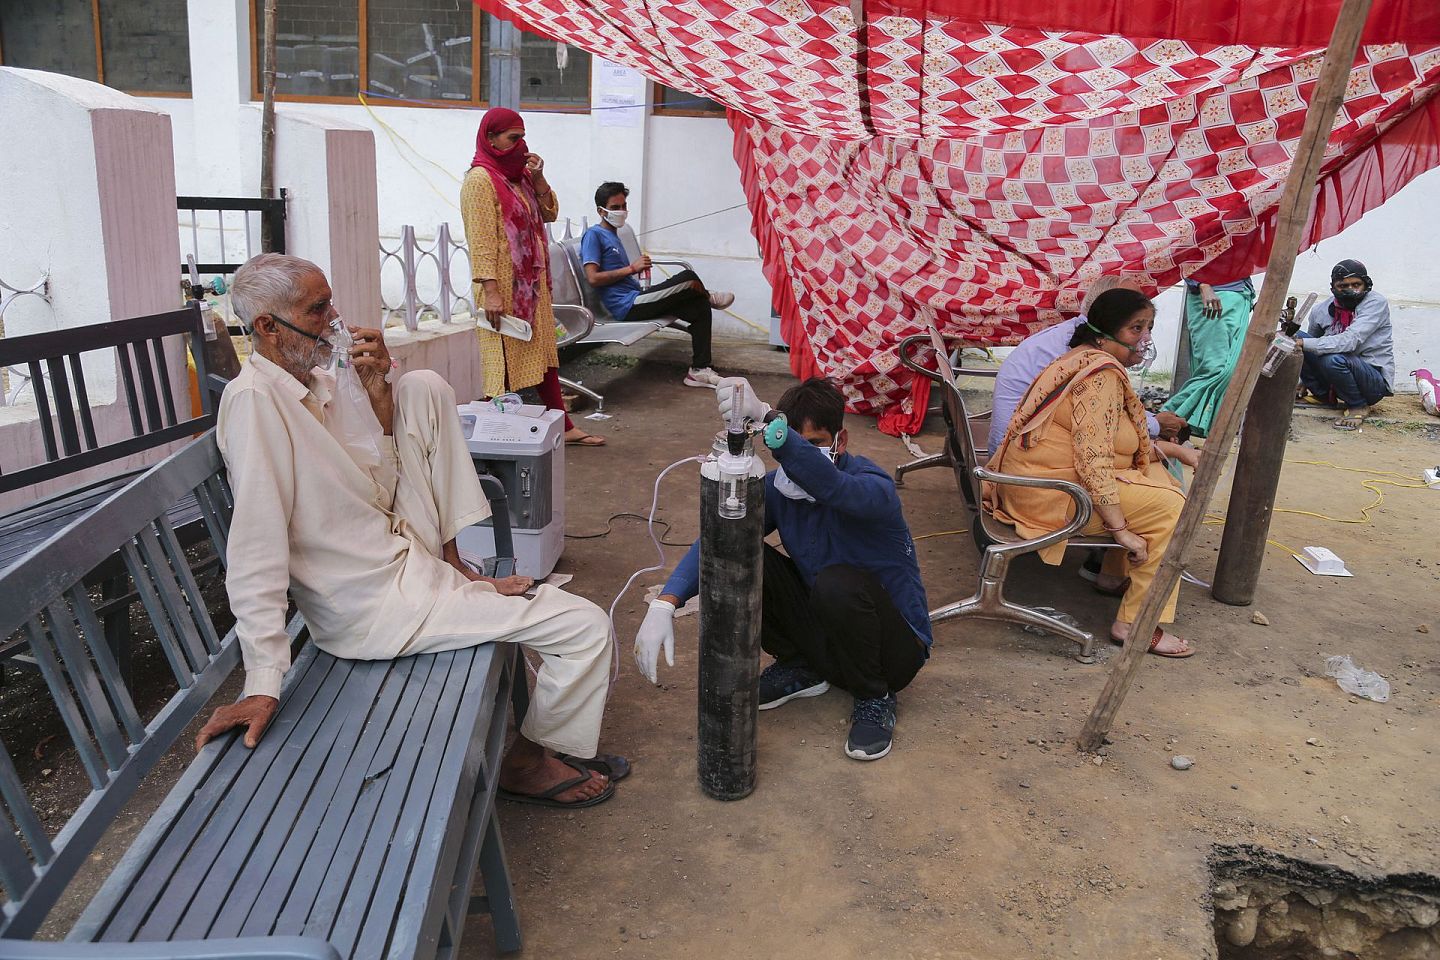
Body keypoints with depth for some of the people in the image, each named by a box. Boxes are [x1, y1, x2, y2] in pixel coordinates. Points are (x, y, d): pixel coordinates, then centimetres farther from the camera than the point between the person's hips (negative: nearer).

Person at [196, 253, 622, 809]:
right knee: (586, 627, -10)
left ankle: (450, 559, 5)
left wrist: (377, 391, -7)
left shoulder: (320, 379, 4)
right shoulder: (254, 400, -23)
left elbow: (382, 467, 11)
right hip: (377, 606, -9)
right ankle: (533, 761, 16)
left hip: (403, 547, 9)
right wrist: (264, 685, -29)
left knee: (424, 388, 3)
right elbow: (255, 555, -28)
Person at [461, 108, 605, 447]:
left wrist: (538, 178, -1)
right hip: (505, 288, -8)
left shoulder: (520, 175, 12)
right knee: (506, 360, -1)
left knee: (544, 355, 13)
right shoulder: (480, 180, -12)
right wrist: (490, 291, -24)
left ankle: (564, 426, 21)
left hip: (533, 283, 8)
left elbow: (549, 214, 14)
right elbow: (481, 239, -18)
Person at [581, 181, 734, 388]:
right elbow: (593, 278, -16)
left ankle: (699, 370, -1)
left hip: (636, 300, 10)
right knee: (689, 278, -20)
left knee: (700, 307, -1)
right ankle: (708, 296, 17)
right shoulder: (594, 235, -6)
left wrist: (637, 267, 3)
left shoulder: (612, 235, 23)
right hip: (627, 305, -10)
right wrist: (632, 268, -13)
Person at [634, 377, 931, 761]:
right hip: (821, 631, 4)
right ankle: (800, 666, 5)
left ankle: (876, 698, -9)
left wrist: (765, 419, -65)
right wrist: (664, 604, -35)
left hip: (896, 646, -4)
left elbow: (828, 484, -50)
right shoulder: (778, 486, -9)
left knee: (837, 584, -37)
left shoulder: (873, 487, -25)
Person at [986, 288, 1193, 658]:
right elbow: (1094, 459, -26)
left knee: (1160, 477, 16)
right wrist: (1121, 529, -23)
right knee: (1170, 507, -11)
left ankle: (1118, 573, 24)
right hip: (1049, 493, -11)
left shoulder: (1088, 359, 14)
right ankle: (1135, 624, -5)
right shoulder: (1102, 373, -19)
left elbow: (1101, 440, 23)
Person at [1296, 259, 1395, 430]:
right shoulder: (1321, 309, -1)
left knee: (1334, 359, -36)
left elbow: (1349, 341, -30)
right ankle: (1325, 396, 3)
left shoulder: (1376, 303, -15)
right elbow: (1312, 341, 16)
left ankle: (1359, 406, -8)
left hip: (1375, 381, -5)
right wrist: (1304, 382, 12)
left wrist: (1304, 343, -36)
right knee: (1296, 338, -11)